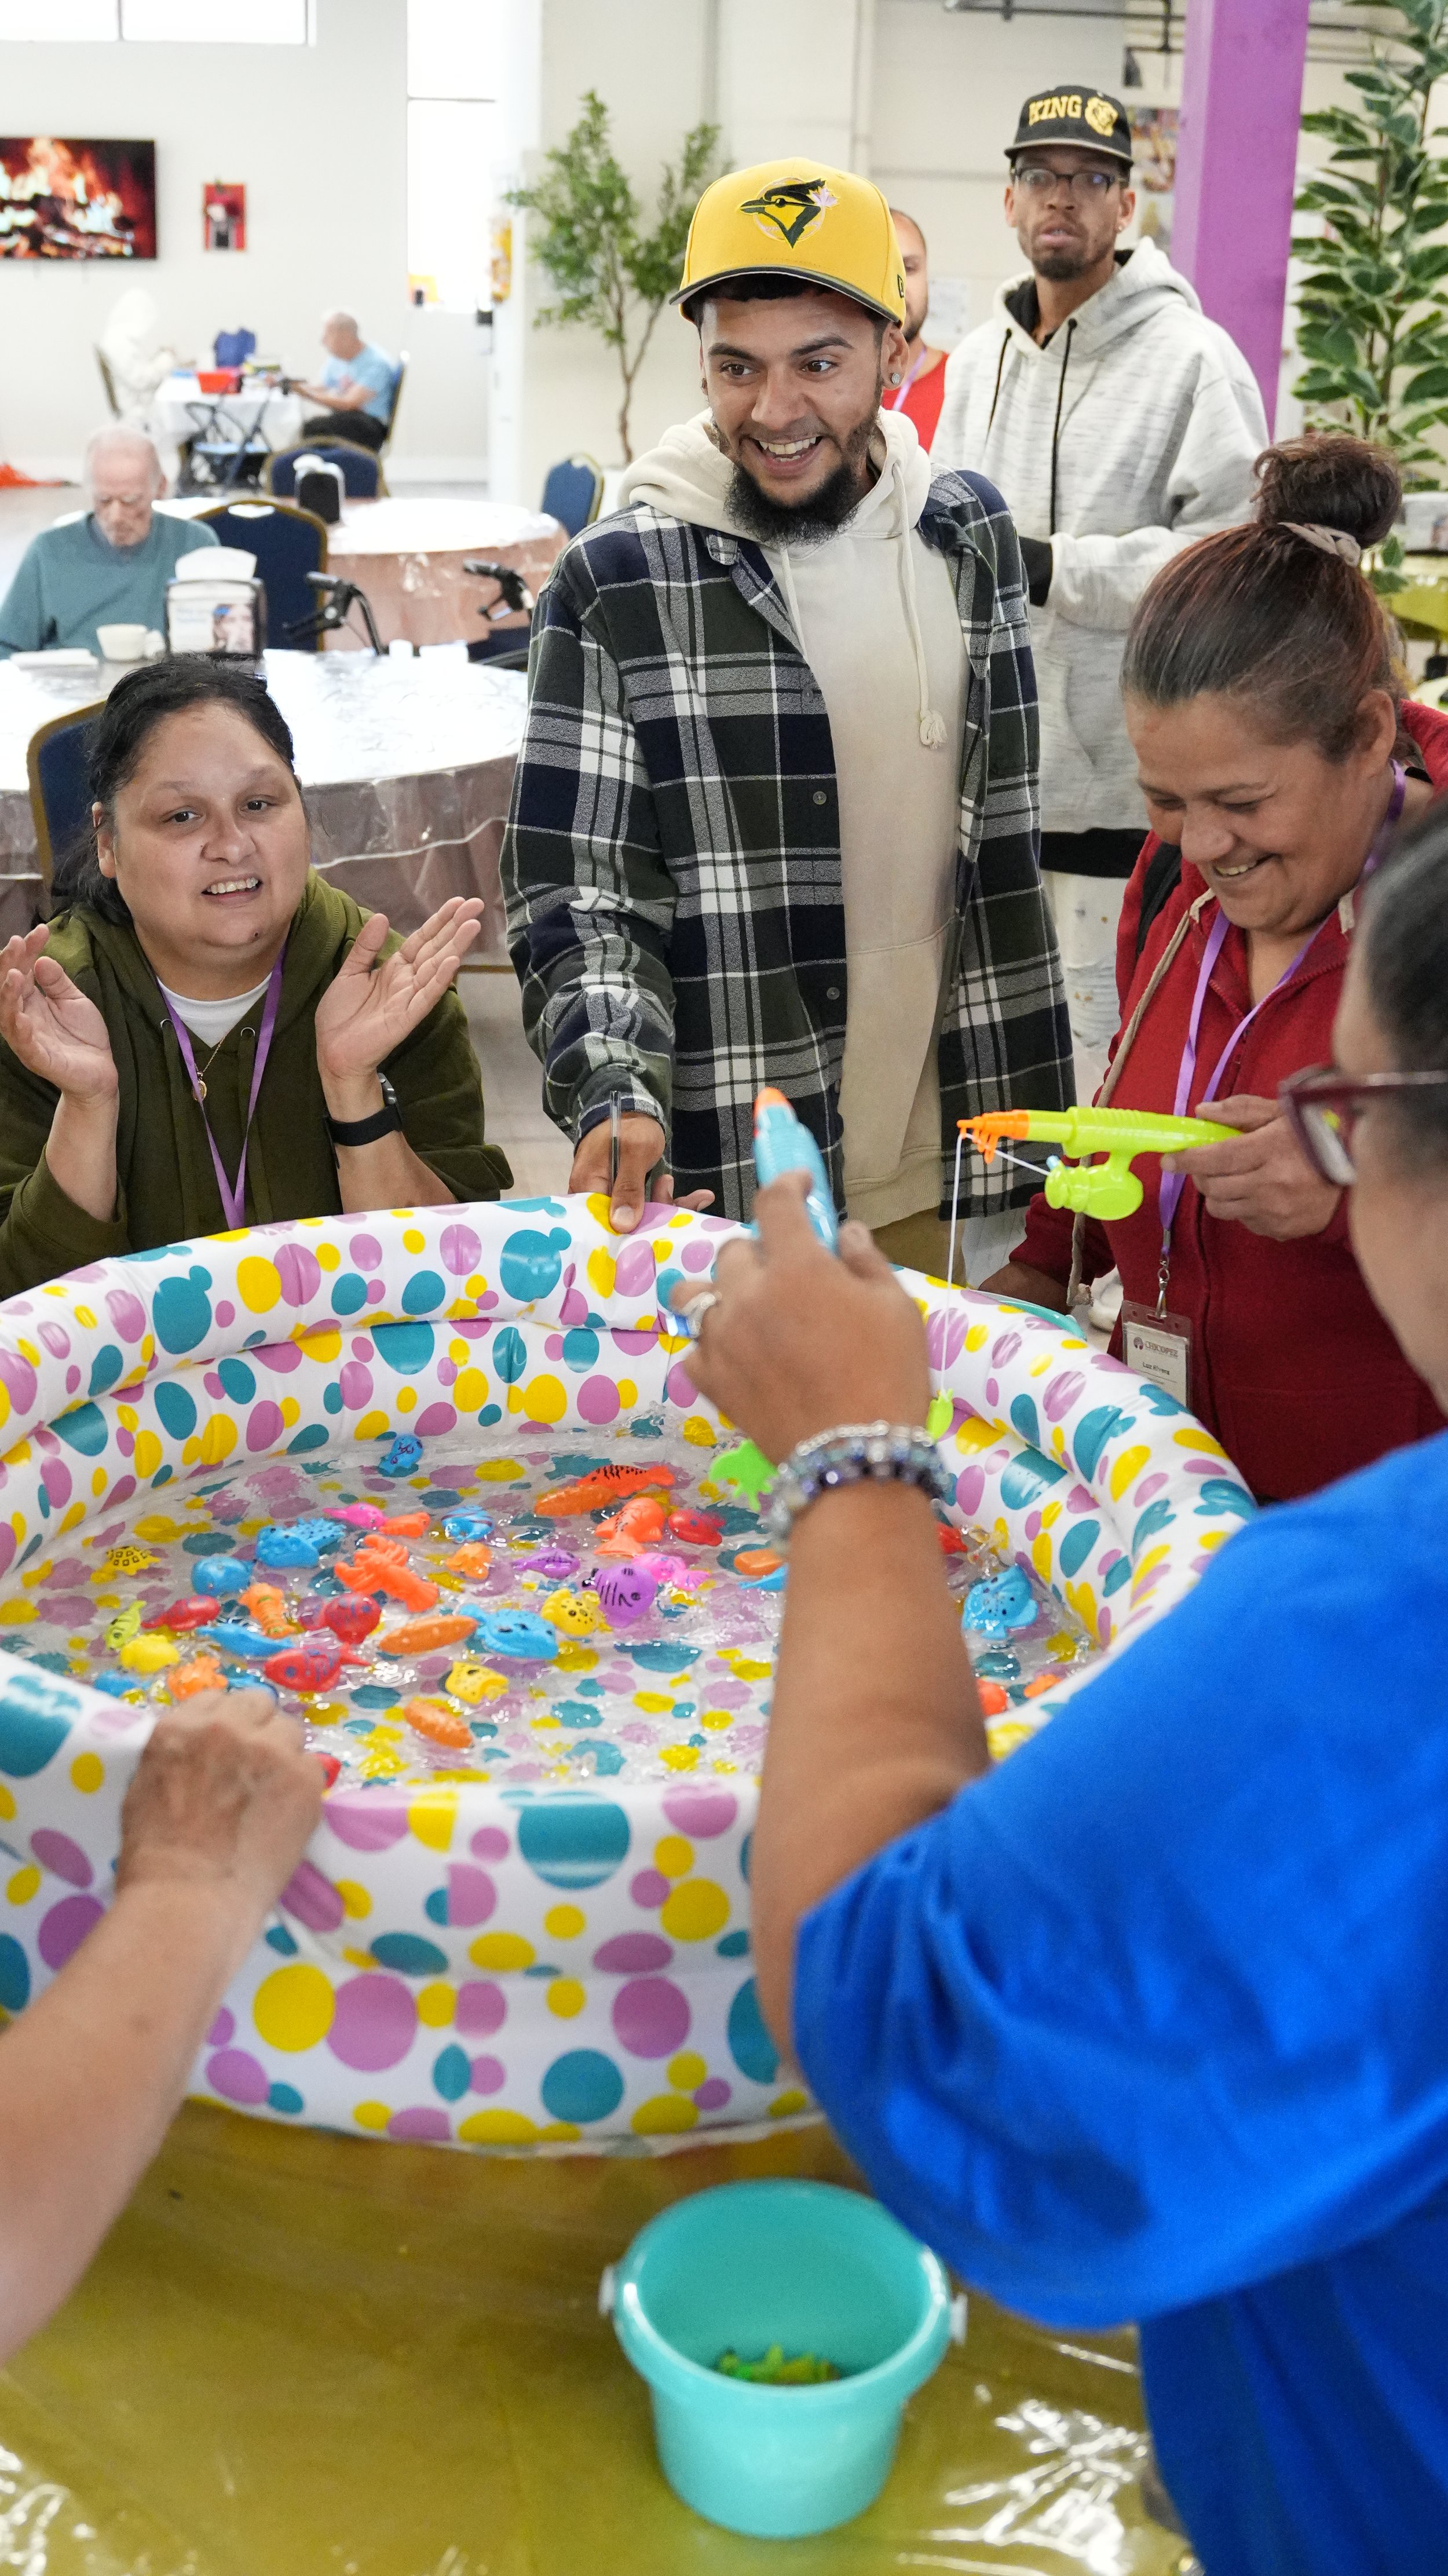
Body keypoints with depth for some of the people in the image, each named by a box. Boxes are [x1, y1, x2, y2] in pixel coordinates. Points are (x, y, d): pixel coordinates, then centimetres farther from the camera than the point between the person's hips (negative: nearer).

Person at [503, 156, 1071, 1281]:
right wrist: (614, 1092, -29)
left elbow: (1004, 843, 11)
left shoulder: (969, 536, 3)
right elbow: (575, 891, -11)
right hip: (715, 1186, -4)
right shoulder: (616, 584, -10)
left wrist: (1035, 1123, 11)